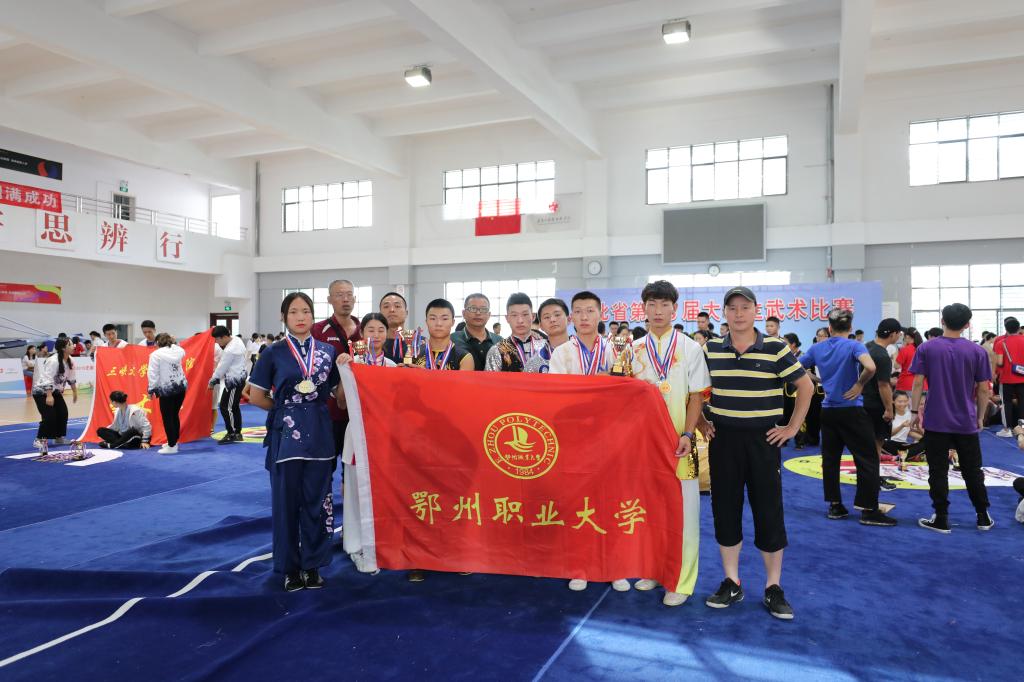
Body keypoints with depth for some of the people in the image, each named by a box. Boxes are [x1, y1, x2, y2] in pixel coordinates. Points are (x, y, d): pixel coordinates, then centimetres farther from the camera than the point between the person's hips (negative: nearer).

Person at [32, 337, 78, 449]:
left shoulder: (69, 360, 1)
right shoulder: (53, 360, -26)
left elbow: (71, 377, 13)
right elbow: (47, 379, -29)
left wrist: (75, 392, 17)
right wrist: (49, 396, -32)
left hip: (55, 391, 9)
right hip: (41, 391, -9)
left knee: (63, 413, 5)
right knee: (49, 416, -16)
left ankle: (59, 437, 18)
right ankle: (39, 440, -5)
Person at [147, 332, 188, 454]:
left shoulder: (156, 354, -10)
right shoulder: (178, 350, 4)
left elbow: (153, 374, -11)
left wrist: (151, 389, -2)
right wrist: (173, 342, 29)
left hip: (166, 389, -6)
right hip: (181, 386, 6)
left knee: (167, 417, 2)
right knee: (175, 415, 17)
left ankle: (172, 446, 3)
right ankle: (173, 441, 25)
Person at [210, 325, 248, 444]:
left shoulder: (230, 350, -23)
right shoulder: (236, 340, 4)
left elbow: (222, 367, -14)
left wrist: (212, 381, -1)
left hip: (234, 381, -10)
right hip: (240, 377, 10)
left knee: (226, 407, -5)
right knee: (234, 407, 16)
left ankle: (231, 434, 1)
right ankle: (237, 433, 22)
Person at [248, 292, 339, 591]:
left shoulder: (327, 351, 6)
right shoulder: (274, 353, 0)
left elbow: (337, 392, 12)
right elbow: (256, 396, 2)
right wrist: (284, 408, 3)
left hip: (319, 435, 2)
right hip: (286, 435, -2)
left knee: (317, 501, 6)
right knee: (286, 502, 6)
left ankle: (312, 566, 20)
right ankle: (290, 568, 20)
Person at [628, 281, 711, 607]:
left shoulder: (690, 348, 1)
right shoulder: (634, 350, 7)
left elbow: (696, 397, -1)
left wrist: (687, 435, -13)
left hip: (678, 442, -2)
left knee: (681, 510, 0)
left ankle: (680, 582, 11)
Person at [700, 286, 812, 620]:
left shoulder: (776, 348, -5)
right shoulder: (710, 349, 2)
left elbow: (805, 386, 3)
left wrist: (792, 427, -1)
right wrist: (699, 422, 6)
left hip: (763, 439, -2)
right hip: (723, 439, 2)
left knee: (769, 512, 3)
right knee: (725, 510, 7)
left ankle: (773, 587, 18)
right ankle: (731, 583, 21)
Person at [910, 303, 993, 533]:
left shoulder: (927, 348, -5)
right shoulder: (976, 351, -3)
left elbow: (918, 383, -7)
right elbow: (983, 389, 0)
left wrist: (914, 412, 2)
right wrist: (980, 417, 12)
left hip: (936, 422, -1)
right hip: (966, 423, 2)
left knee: (938, 472, 5)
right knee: (972, 471, 14)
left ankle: (941, 520, 9)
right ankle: (983, 517, 25)